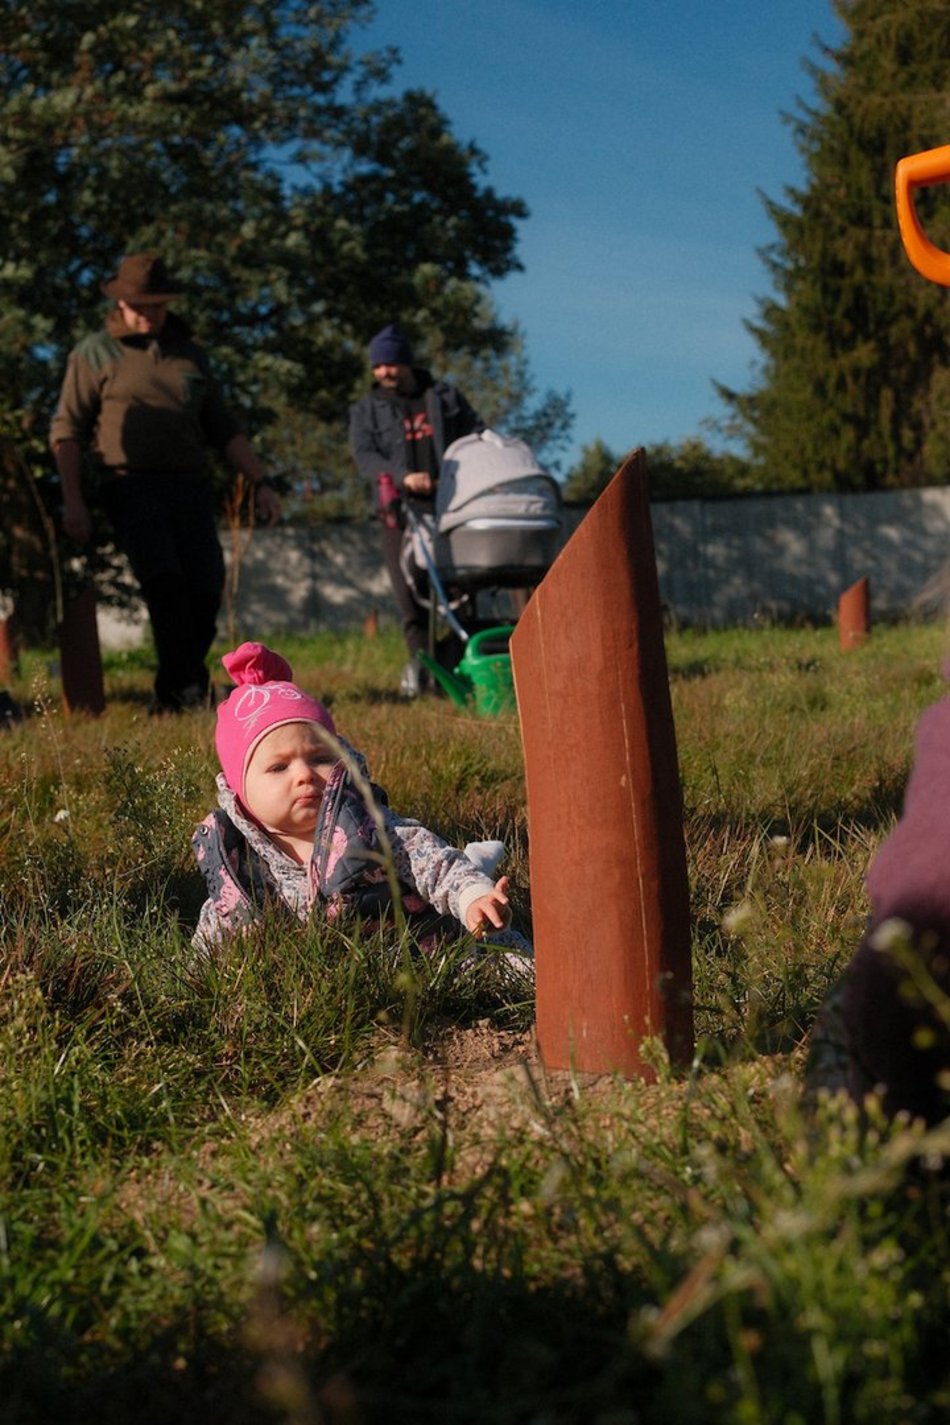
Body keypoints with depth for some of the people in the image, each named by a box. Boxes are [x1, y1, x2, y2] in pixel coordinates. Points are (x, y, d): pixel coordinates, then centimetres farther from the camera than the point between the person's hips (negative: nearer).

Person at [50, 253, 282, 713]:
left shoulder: (191, 355, 20)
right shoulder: (94, 353, 8)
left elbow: (225, 429, 22)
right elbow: (67, 430, 3)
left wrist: (260, 482, 11)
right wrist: (72, 500, -7)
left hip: (190, 487, 4)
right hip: (130, 486, -4)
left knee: (206, 591, -6)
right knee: (163, 580, -22)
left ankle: (172, 693, 9)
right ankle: (189, 687, -14)